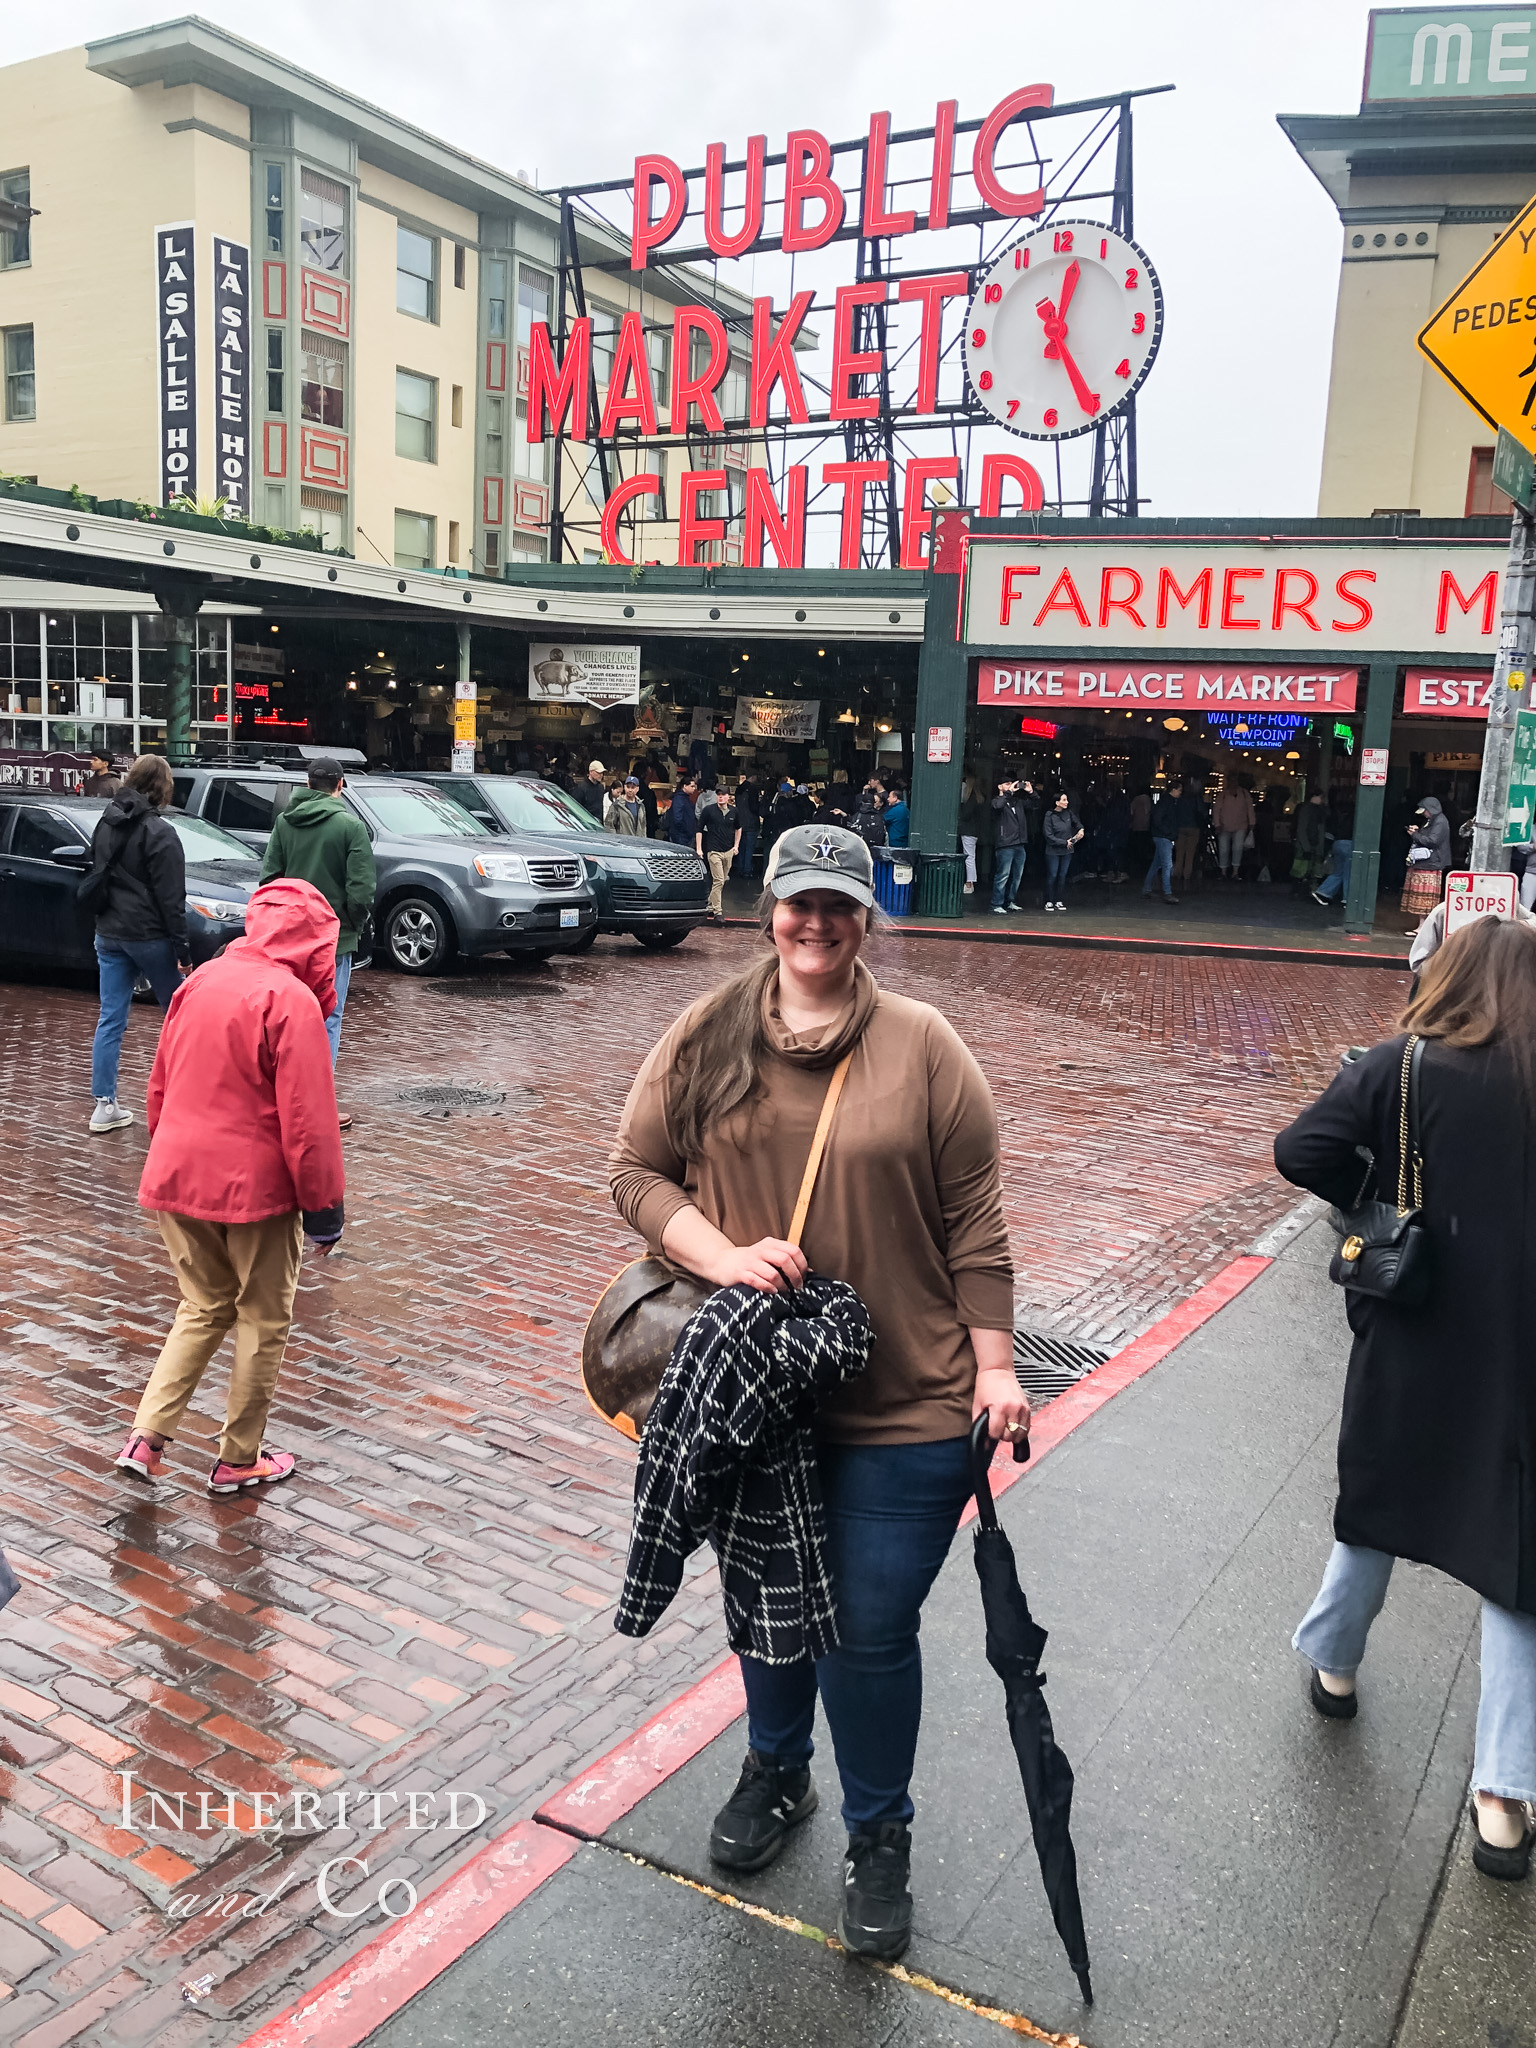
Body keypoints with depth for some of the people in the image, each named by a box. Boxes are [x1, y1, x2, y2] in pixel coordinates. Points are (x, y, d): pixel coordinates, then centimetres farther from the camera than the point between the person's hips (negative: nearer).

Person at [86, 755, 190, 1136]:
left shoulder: (105, 824, 8)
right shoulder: (159, 833, -13)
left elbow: (97, 880, 16)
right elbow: (171, 898, -15)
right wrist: (182, 950, -12)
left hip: (108, 935, 6)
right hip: (148, 935, -6)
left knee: (110, 1019, 5)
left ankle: (104, 1106, 4)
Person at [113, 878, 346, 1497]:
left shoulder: (200, 981, 6)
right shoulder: (291, 1001, -16)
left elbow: (159, 1086, 14)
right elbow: (307, 1119, -18)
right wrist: (325, 1206, -9)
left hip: (176, 1181, 6)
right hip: (254, 1187, -6)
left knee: (204, 1308, 21)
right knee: (263, 1321, 12)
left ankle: (146, 1437, 11)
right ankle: (239, 1459, 22)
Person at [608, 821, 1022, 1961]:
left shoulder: (922, 1045, -6)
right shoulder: (706, 1040, -1)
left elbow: (975, 1222, -4)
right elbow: (637, 1169, 0)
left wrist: (993, 1365, -6)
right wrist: (723, 1256, -16)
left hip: (902, 1405, -2)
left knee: (873, 1629, 6)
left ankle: (879, 1836, 33)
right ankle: (776, 1770, 51)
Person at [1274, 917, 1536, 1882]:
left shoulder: (1401, 1069, -11)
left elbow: (1301, 1152, -17)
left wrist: (1382, 1198, -3)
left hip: (1413, 1341, 0)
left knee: (1382, 1496, 22)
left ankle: (1334, 1662, 43)